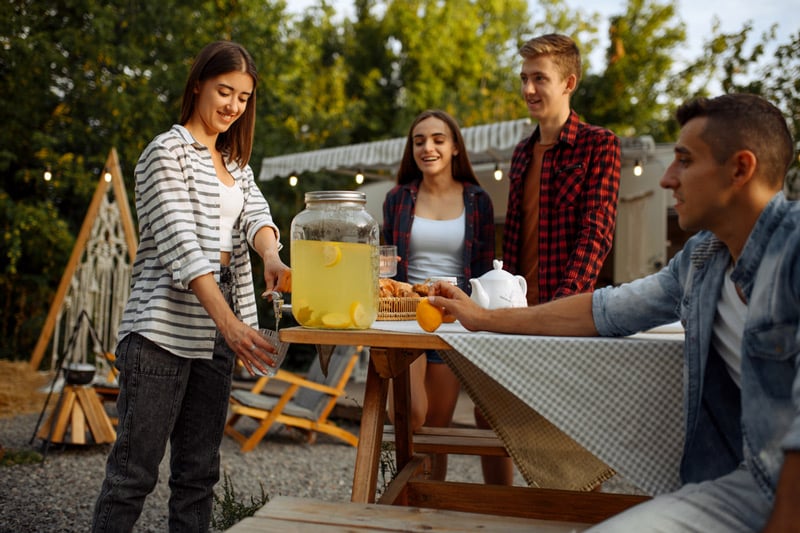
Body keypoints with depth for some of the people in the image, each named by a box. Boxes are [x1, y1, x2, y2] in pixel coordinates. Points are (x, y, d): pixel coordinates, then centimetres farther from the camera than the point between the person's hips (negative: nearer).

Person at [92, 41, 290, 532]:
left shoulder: (235, 164, 19)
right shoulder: (168, 151, -5)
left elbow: (255, 215, 1)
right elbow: (181, 244, -16)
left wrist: (272, 257, -24)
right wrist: (229, 321, -28)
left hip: (214, 329, 7)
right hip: (164, 327, -7)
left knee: (199, 471, 10)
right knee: (135, 469, -5)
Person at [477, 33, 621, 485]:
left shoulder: (598, 145, -5)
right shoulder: (523, 152, 17)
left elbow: (597, 232, -14)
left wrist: (564, 300, -25)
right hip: (518, 306, 7)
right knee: (488, 409, 10)